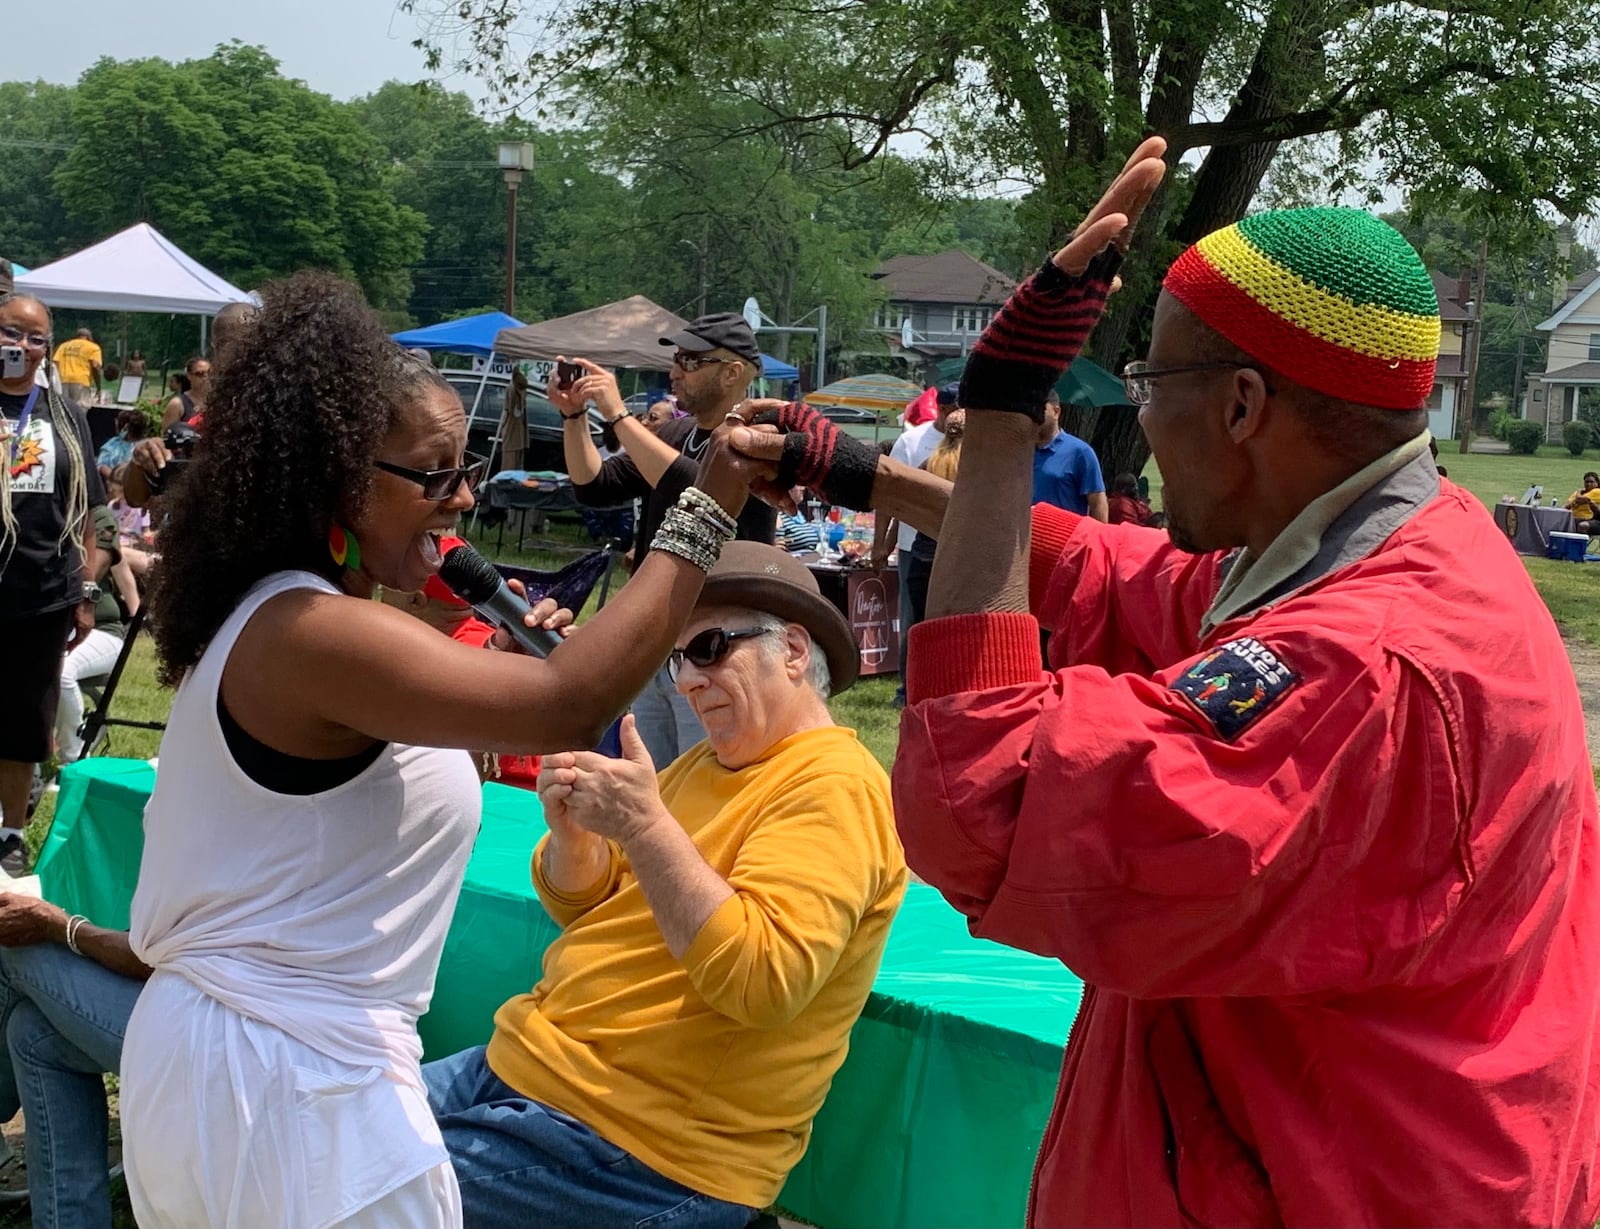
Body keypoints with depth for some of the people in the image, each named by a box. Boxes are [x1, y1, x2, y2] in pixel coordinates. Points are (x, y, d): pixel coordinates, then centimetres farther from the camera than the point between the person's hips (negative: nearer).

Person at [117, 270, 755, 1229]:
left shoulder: (272, 616, 10)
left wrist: (493, 661, 7)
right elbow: (573, 706, -31)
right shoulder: (314, 633, -23)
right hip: (293, 1086, -10)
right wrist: (709, 511, -27)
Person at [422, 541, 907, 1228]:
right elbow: (580, 906, 14)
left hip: (641, 1150, -9)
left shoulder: (832, 786, -16)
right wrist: (572, 831, -8)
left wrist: (644, 825, -30)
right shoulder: (709, 762, 12)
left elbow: (763, 980, -28)